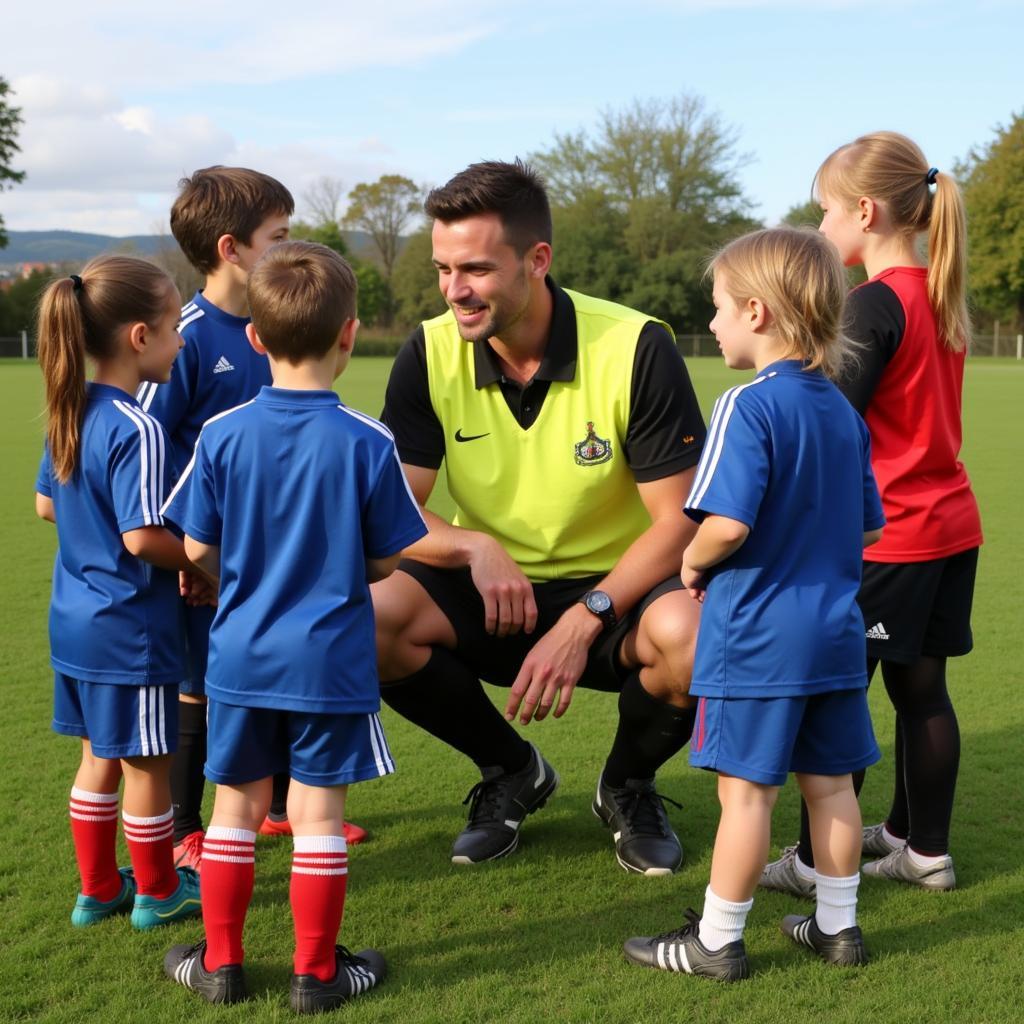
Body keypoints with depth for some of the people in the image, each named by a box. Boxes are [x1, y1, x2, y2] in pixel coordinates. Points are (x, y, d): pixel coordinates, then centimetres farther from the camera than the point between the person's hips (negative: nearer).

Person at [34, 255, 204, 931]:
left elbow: (47, 505, 13)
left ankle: (98, 889, 34)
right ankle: (158, 893, 26)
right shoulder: (138, 429, -23)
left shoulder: (70, 413, 3)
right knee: (147, 764, 9)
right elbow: (143, 538, -26)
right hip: (132, 627, -8)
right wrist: (206, 564, -11)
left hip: (77, 618, 8)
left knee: (99, 758, 20)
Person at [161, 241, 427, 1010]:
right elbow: (386, 560, -6)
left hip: (240, 657, 2)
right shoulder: (366, 443, -13)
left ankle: (220, 963, 27)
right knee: (318, 812, 8)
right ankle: (316, 973, 19)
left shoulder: (222, 435, -8)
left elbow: (197, 551, -2)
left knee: (237, 805, 15)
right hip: (331, 659, -2)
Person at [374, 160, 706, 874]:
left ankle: (629, 786, 3)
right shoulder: (430, 354, -7)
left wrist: (584, 621, -27)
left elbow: (679, 520, -15)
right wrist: (473, 547, -28)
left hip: (615, 593, -2)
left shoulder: (637, 347, -16)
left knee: (691, 637, -36)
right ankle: (511, 770, 4)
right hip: (493, 597, 3)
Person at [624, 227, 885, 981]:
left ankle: (718, 941, 13)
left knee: (746, 789, 1)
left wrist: (694, 561, -6)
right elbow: (871, 528, 13)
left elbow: (728, 523, -25)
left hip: (758, 636, -7)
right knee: (829, 782, 15)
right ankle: (838, 926, 27)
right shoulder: (842, 411, 9)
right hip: (836, 629, 8)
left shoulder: (749, 407, -16)